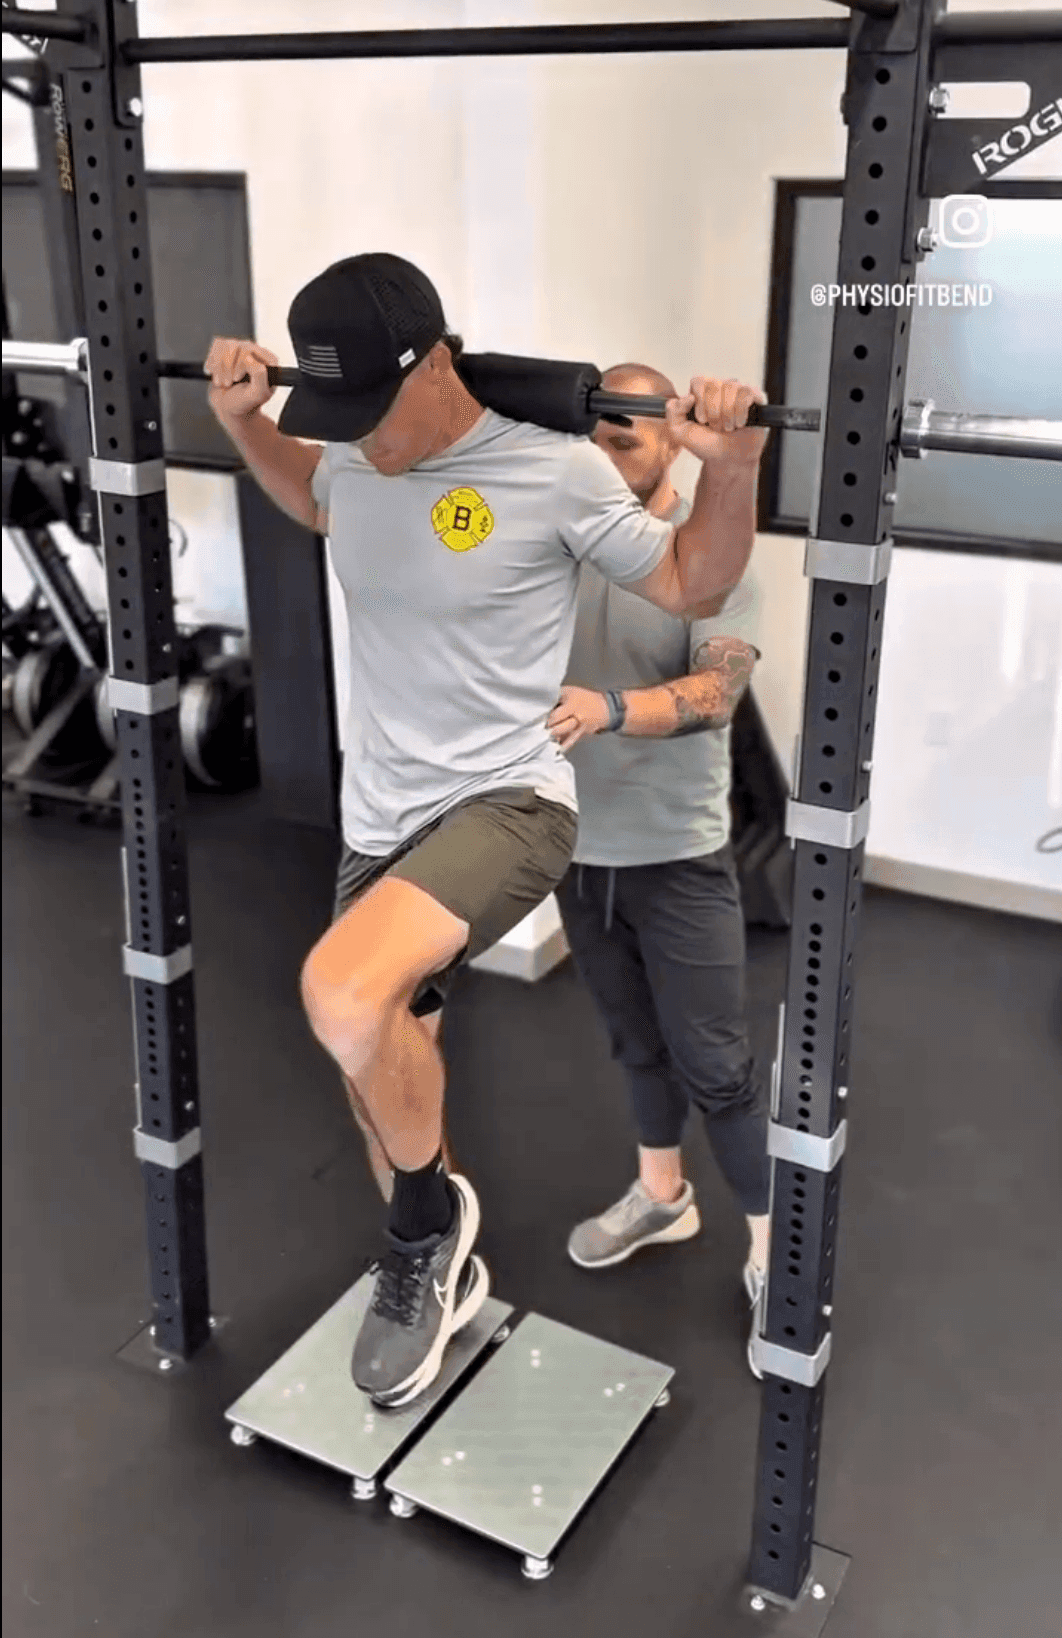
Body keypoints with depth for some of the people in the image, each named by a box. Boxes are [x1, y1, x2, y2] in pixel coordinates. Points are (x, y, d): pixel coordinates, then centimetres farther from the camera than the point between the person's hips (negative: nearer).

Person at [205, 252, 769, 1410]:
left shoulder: (554, 473, -16)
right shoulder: (355, 457, 1)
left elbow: (690, 584, -3)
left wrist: (729, 468, -19)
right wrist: (242, 421, 15)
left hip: (504, 802, -7)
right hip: (379, 817, 7)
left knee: (344, 997, -32)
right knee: (377, 1058, 18)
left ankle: (426, 1224, -3)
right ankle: (436, 1268, 43)